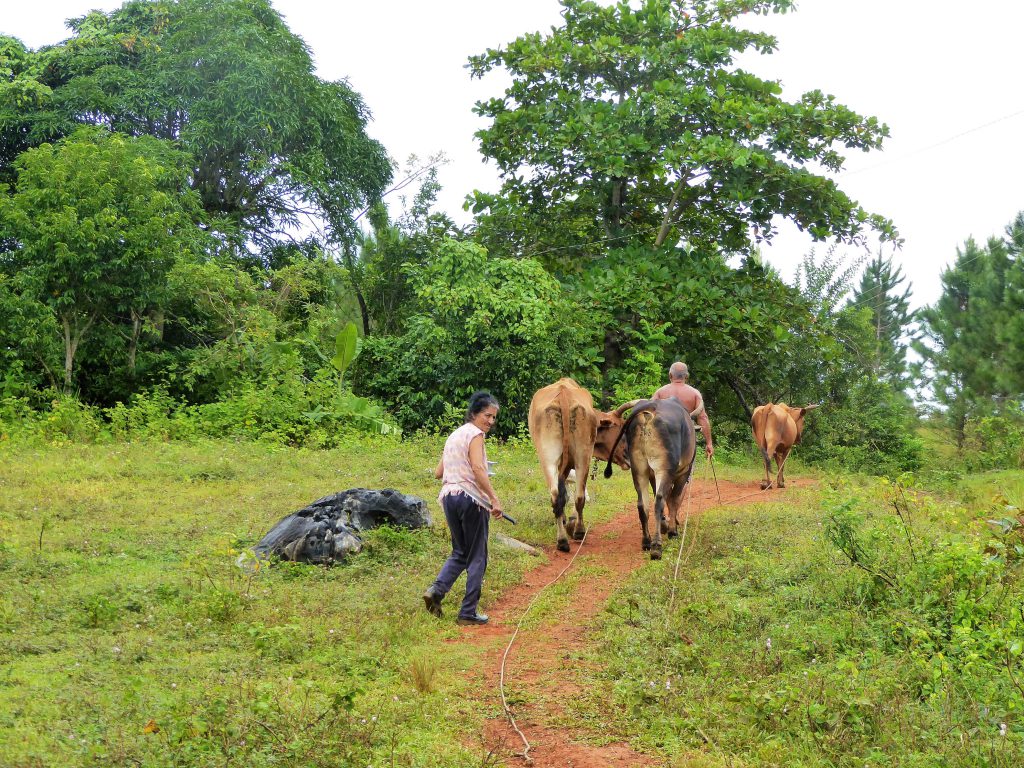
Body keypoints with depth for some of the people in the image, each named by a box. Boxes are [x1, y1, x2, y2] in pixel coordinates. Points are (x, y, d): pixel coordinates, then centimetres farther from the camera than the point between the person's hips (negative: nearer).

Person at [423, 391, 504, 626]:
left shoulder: (454, 435, 17)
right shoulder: (475, 434, -8)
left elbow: (438, 473, 16)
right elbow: (477, 468, -23)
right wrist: (494, 499, -25)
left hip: (449, 497, 7)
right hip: (470, 498, -7)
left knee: (460, 552, 20)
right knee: (477, 557, 4)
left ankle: (436, 589, -3)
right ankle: (468, 613, 6)